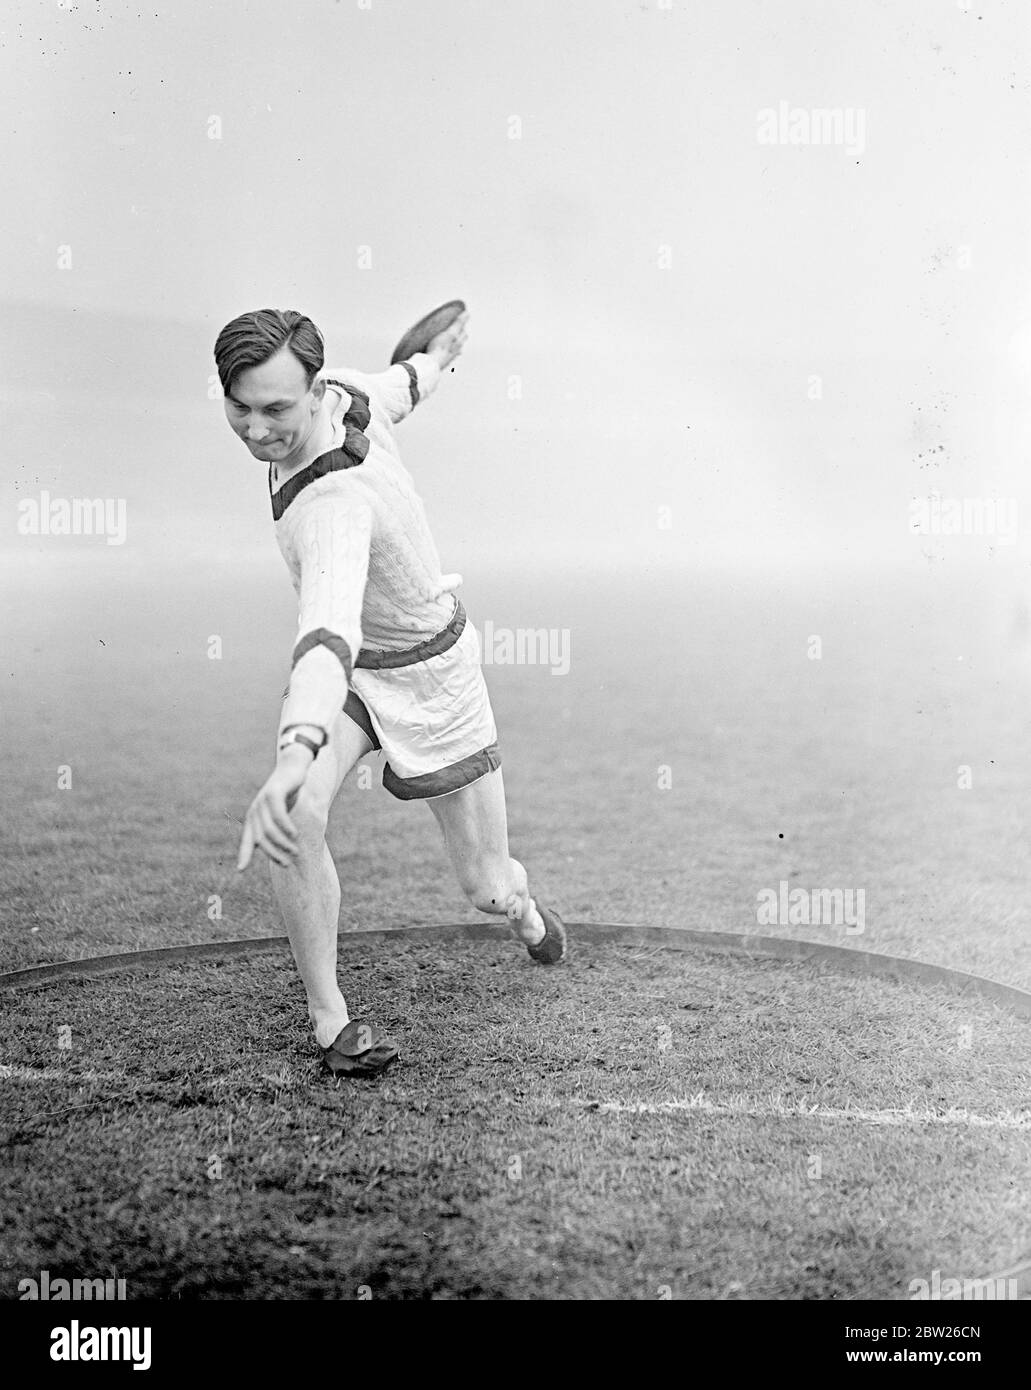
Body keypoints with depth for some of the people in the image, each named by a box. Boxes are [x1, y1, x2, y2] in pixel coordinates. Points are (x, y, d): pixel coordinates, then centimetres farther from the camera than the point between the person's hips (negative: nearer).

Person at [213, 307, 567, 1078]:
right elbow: (399, 387, 5)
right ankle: (330, 1018, -7)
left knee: (488, 889, 7)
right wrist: (434, 362, 29)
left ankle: (525, 910, 46)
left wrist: (296, 753, -78)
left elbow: (330, 633, -61)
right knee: (298, 820, -22)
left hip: (427, 674, -6)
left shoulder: (335, 504, -42)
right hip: (353, 663, 6)